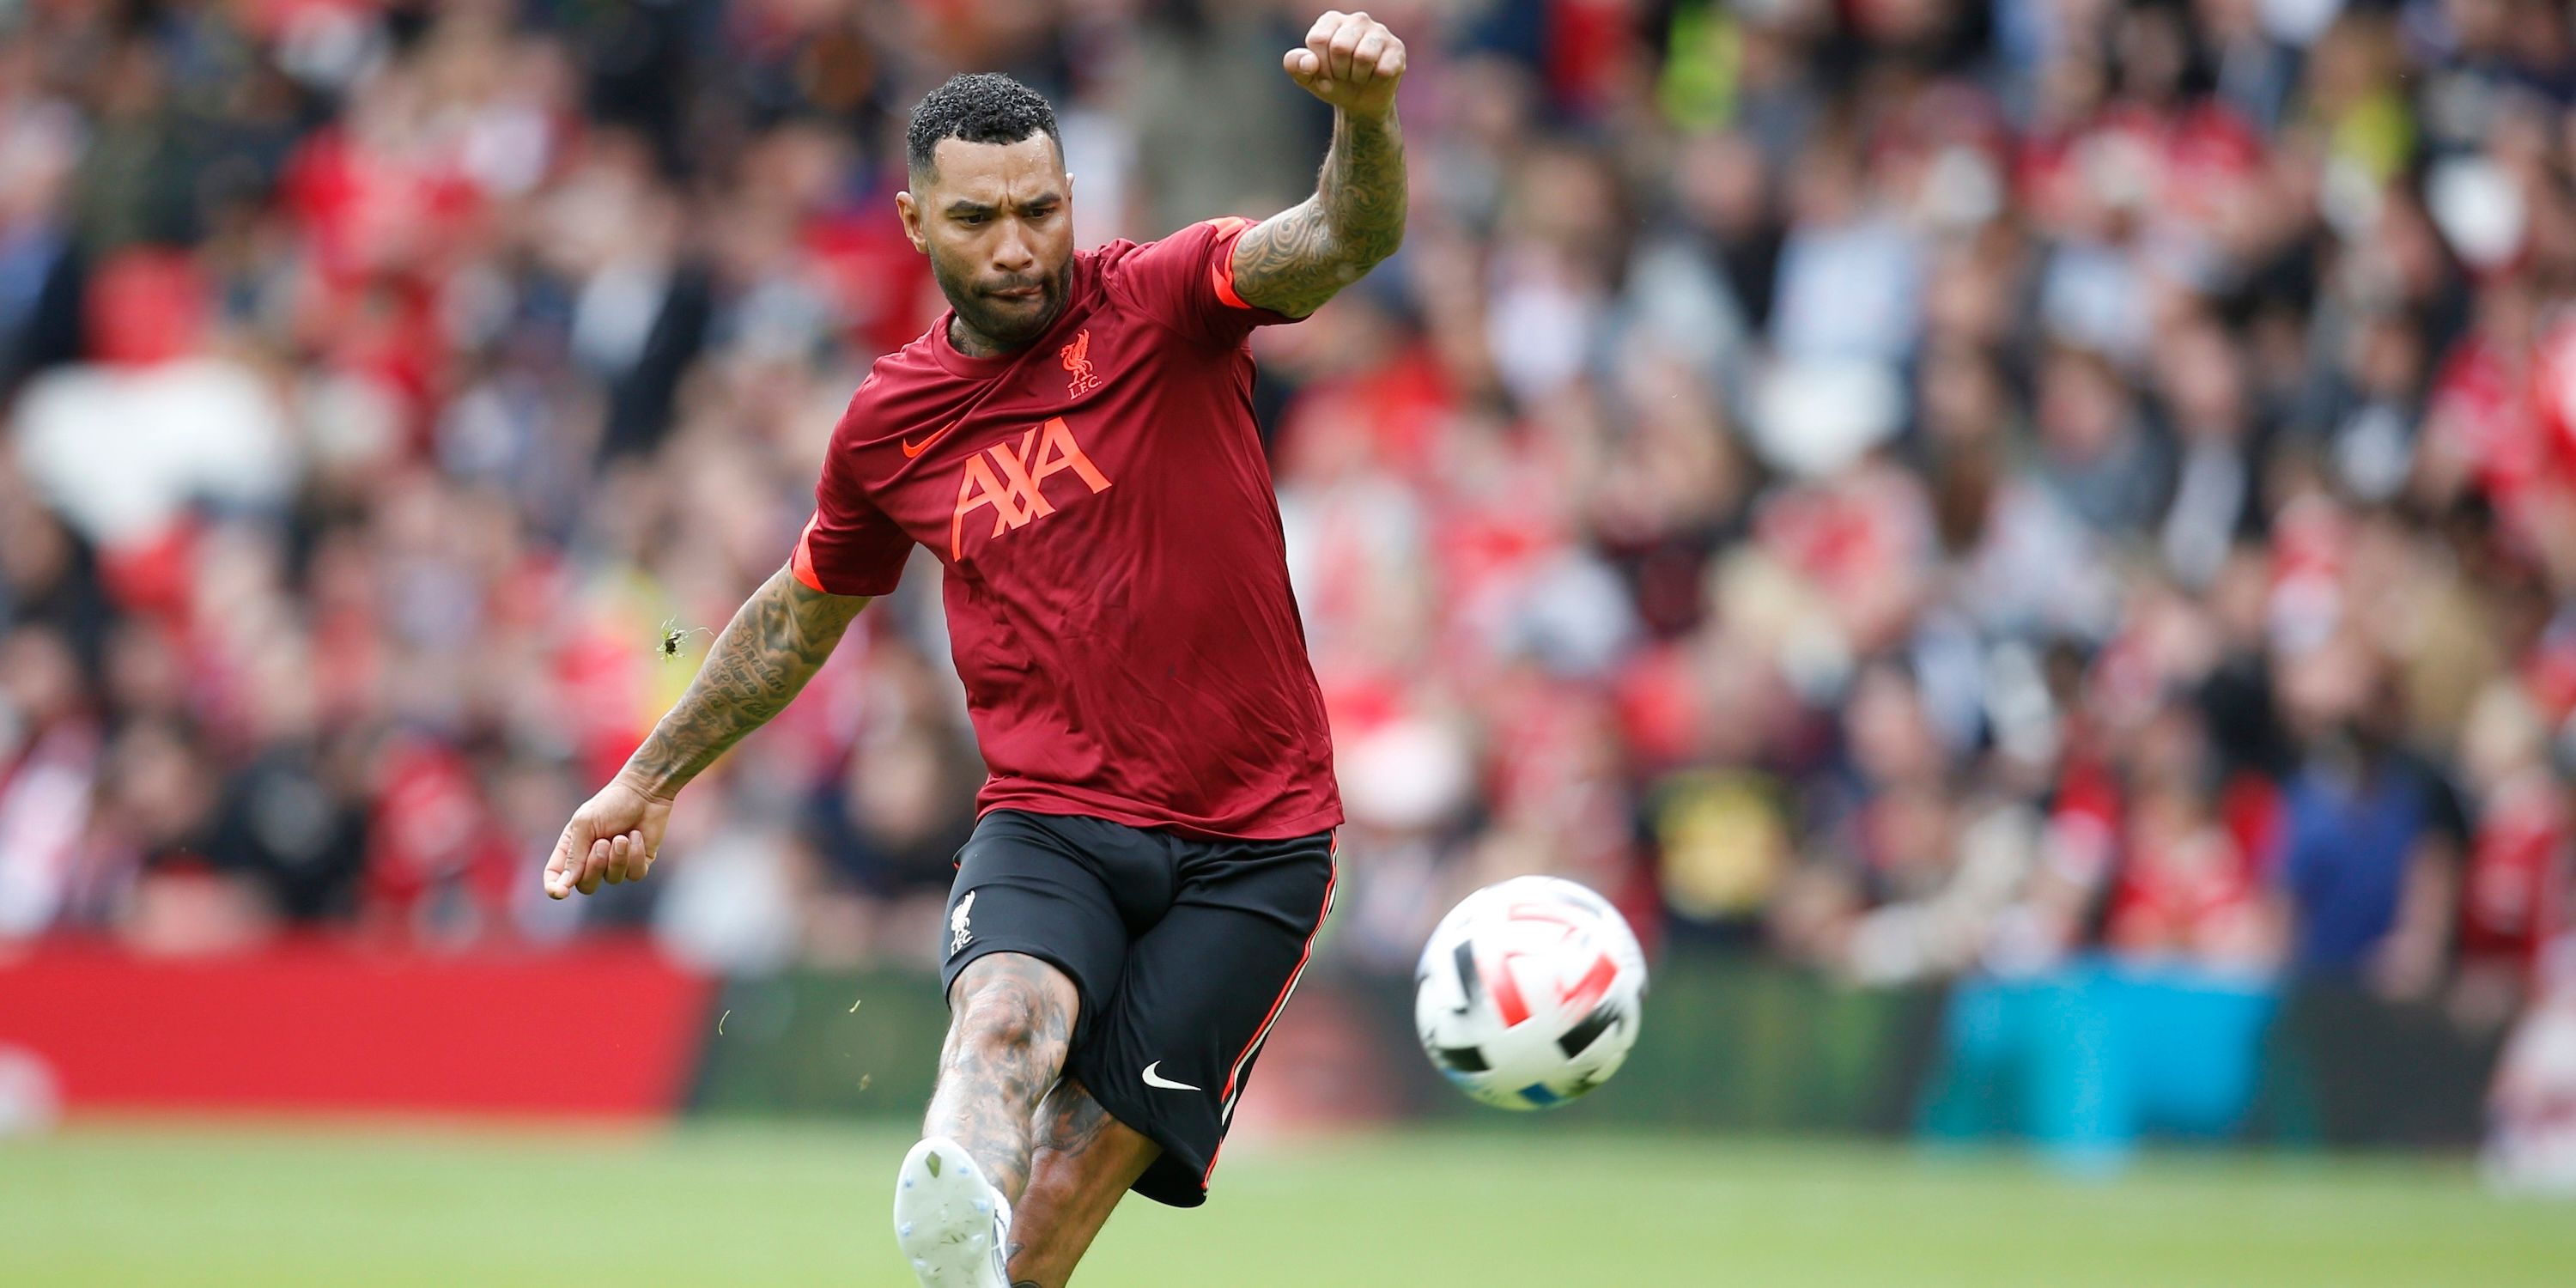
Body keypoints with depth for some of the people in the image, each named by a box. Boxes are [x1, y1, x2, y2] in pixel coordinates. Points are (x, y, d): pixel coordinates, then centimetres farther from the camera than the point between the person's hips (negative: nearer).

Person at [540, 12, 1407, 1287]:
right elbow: (798, 617, 28)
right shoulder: (890, 419, 9)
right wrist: (649, 778, 34)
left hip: (1251, 845, -2)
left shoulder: (1157, 302, -2)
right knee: (1005, 1017, -34)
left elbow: (1345, 238, -22)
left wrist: (1363, 117, -44)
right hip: (1049, 822, 2)